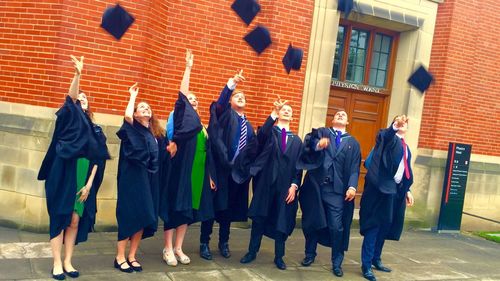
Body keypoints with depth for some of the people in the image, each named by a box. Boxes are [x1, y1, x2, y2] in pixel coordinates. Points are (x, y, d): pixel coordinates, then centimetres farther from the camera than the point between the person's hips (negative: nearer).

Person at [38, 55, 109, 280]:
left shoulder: (95, 130, 14)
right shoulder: (70, 117, 4)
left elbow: (97, 160, 8)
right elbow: (70, 98, -17)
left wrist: (89, 184, -3)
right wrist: (77, 74, -33)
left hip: (84, 179, 4)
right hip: (64, 176, -4)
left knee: (75, 221, 6)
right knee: (60, 219, -1)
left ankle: (68, 262, 16)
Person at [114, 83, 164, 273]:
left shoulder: (155, 134, 14)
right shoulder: (133, 129, 0)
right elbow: (127, 115, -22)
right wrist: (133, 95, -7)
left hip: (149, 179, 6)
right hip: (132, 178, -5)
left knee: (143, 217, 6)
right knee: (129, 216, -5)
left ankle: (131, 257, 17)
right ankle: (120, 258, 6)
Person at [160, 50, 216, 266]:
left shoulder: (201, 127, 17)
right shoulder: (181, 116, 1)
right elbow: (182, 94, -12)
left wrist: (210, 175, 15)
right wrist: (188, 67, -12)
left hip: (197, 173, 6)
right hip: (181, 170, -6)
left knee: (188, 209, 9)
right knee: (175, 207, -1)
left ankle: (178, 248, 19)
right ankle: (168, 249, 10)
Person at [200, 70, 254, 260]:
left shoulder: (248, 125, 19)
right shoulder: (226, 114, 3)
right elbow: (220, 102, -19)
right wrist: (232, 83, -34)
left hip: (238, 171, 5)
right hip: (220, 167, -5)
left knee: (229, 207, 12)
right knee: (212, 205, 0)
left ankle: (224, 243, 25)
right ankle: (204, 243, 11)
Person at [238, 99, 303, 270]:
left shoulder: (296, 140, 13)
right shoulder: (269, 132, 5)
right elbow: (261, 135, -22)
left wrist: (294, 185, -4)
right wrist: (273, 113, -32)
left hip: (285, 185, 2)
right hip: (265, 182, -2)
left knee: (282, 221, 8)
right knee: (259, 218, 5)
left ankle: (279, 256, 21)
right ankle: (252, 251, 20)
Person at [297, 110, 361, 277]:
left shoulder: (353, 143, 13)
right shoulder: (321, 132, 11)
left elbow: (354, 168, 4)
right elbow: (308, 142, -9)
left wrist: (352, 186, -12)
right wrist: (317, 144, -32)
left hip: (337, 189, 0)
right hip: (315, 185, 0)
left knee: (336, 227, -3)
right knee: (311, 222, 9)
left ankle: (337, 262, 16)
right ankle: (310, 254, 30)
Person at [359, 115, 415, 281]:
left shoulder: (406, 148, 22)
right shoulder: (387, 137, 0)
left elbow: (406, 172, 23)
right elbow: (385, 134, -26)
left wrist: (407, 190, 17)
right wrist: (394, 126, -45)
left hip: (397, 190, 8)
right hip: (381, 187, -8)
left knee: (385, 226, 14)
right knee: (374, 226, -5)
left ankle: (376, 260, 28)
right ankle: (366, 265, -1)